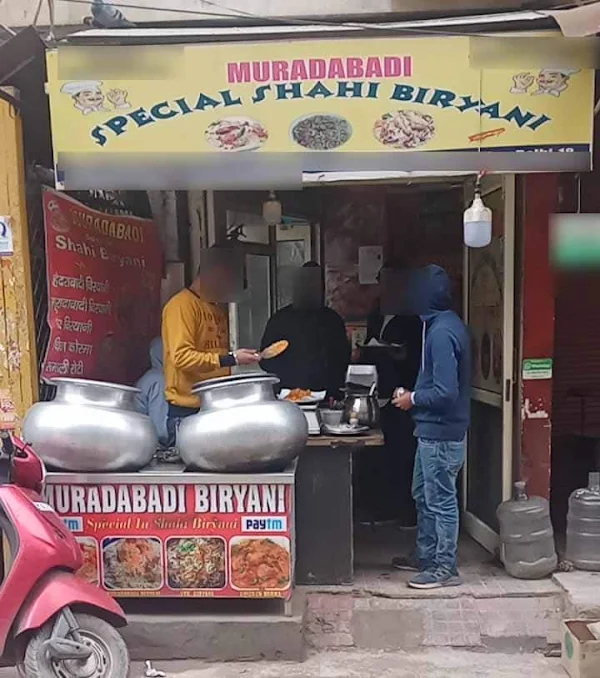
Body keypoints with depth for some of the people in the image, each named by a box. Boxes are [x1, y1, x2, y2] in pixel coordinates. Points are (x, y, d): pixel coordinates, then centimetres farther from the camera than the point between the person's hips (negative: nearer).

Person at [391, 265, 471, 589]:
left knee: (441, 501, 3)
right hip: (433, 430, 10)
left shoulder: (441, 332, -22)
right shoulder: (447, 325, 10)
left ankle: (445, 568, 16)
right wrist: (415, 394, 10)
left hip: (440, 434, -10)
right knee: (423, 495, 20)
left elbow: (445, 392, -26)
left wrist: (413, 399, -12)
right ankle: (427, 556, 34)